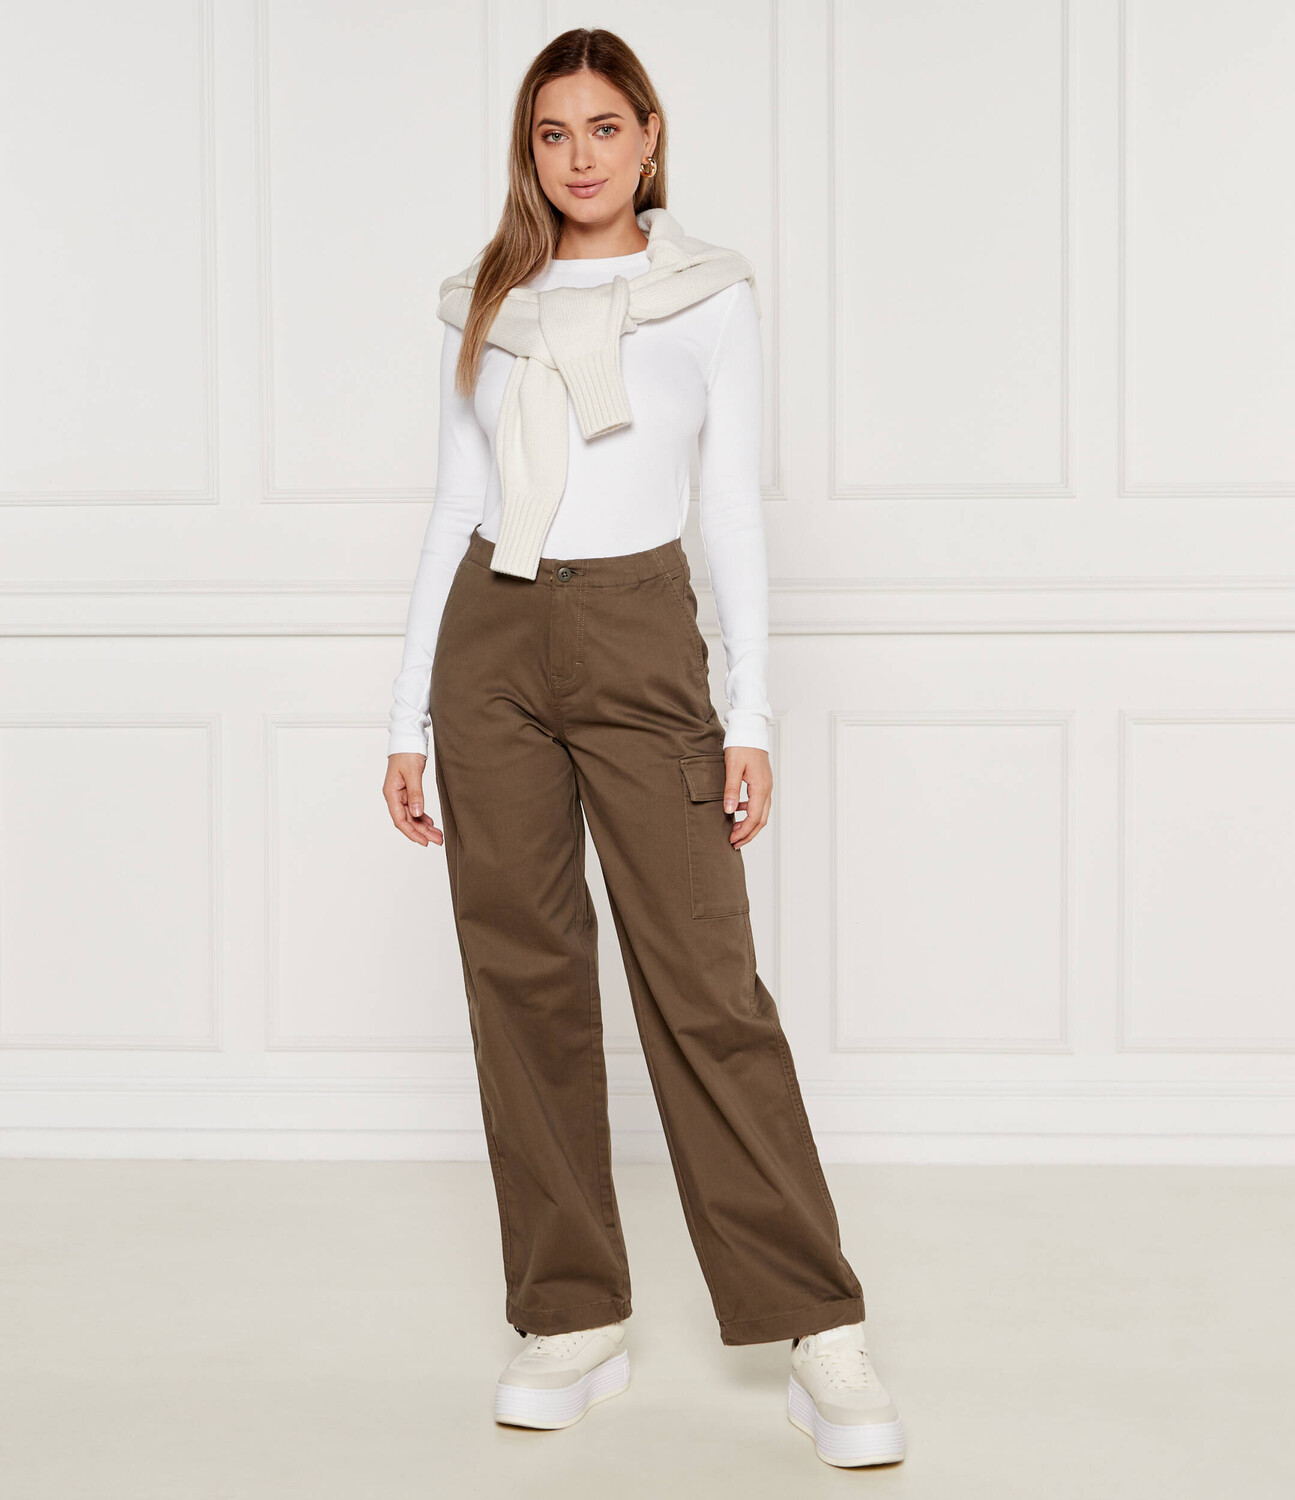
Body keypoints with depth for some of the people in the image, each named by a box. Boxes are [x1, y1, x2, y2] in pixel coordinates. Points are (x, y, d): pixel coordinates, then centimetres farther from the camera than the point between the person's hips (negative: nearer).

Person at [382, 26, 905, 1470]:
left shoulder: (711, 294, 4)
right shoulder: (485, 306, 12)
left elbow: (733, 511, 1)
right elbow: (452, 514, 12)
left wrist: (751, 720, -6)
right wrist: (409, 718, 8)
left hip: (639, 639, -3)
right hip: (492, 644, 3)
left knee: (705, 986, -8)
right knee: (524, 982, 3)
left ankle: (822, 1341, 0)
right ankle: (573, 1322, 15)